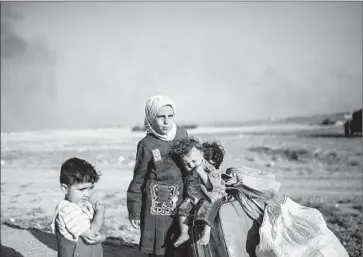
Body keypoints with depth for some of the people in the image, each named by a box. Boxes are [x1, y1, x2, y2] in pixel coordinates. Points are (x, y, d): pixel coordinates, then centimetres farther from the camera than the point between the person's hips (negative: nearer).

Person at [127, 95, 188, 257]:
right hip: (157, 206, -4)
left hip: (180, 205, 4)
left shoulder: (182, 135, 1)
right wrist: (134, 212, -3)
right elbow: (138, 180, -3)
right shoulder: (147, 145, -10)